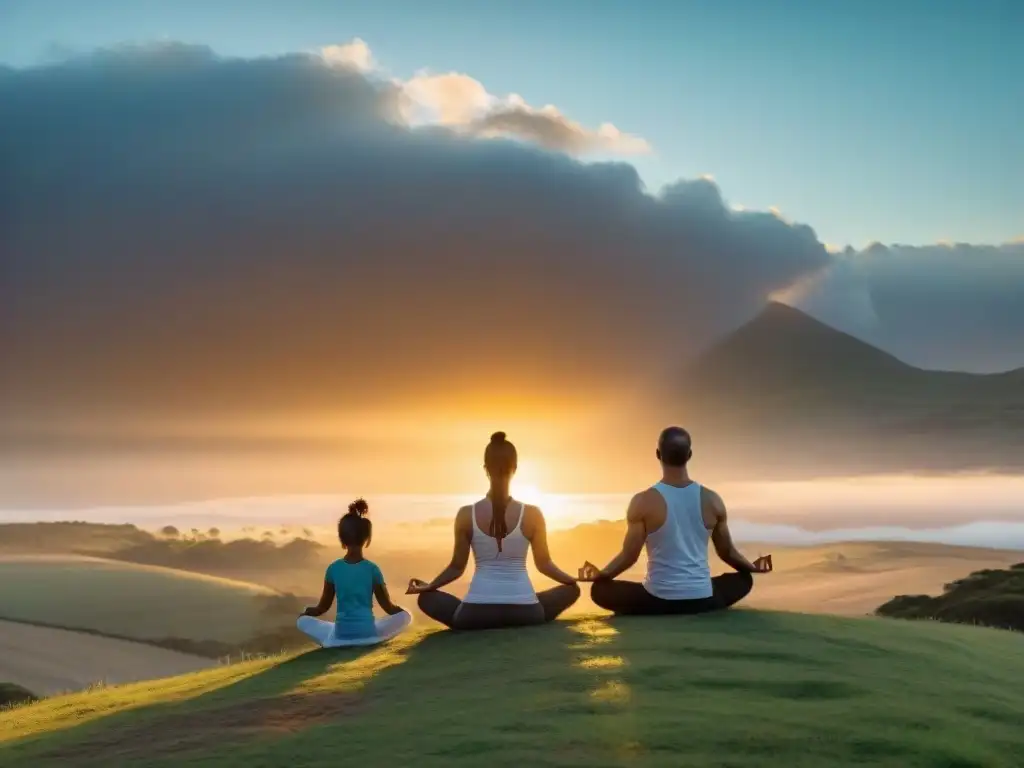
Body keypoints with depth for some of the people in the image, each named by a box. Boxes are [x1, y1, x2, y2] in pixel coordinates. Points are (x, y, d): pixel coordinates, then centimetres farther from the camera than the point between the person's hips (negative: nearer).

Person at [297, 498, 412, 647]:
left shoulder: (333, 568, -2)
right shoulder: (372, 569, -5)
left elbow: (323, 607, 7)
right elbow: (388, 607, 2)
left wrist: (307, 612, 29)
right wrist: (399, 609, 25)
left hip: (340, 633, 0)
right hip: (367, 632, 0)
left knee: (303, 620, 21)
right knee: (406, 615, 17)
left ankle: (336, 640, -2)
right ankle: (368, 638, 2)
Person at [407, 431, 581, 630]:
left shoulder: (466, 514, -1)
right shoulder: (532, 514, -2)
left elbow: (457, 567, 7)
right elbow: (544, 565, 8)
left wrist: (428, 585, 26)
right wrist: (575, 579, 28)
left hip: (477, 613, 0)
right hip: (523, 613, 0)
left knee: (427, 598, 26)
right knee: (571, 589, 25)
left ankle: (483, 625, 15)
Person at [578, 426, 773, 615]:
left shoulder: (644, 502, -12)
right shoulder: (712, 499, -3)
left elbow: (629, 556, -7)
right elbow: (727, 552, 9)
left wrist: (600, 574, 13)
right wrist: (752, 567, 31)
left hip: (658, 600, -3)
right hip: (702, 599, 3)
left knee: (600, 589, 18)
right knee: (744, 579, 31)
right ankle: (700, 604, 11)